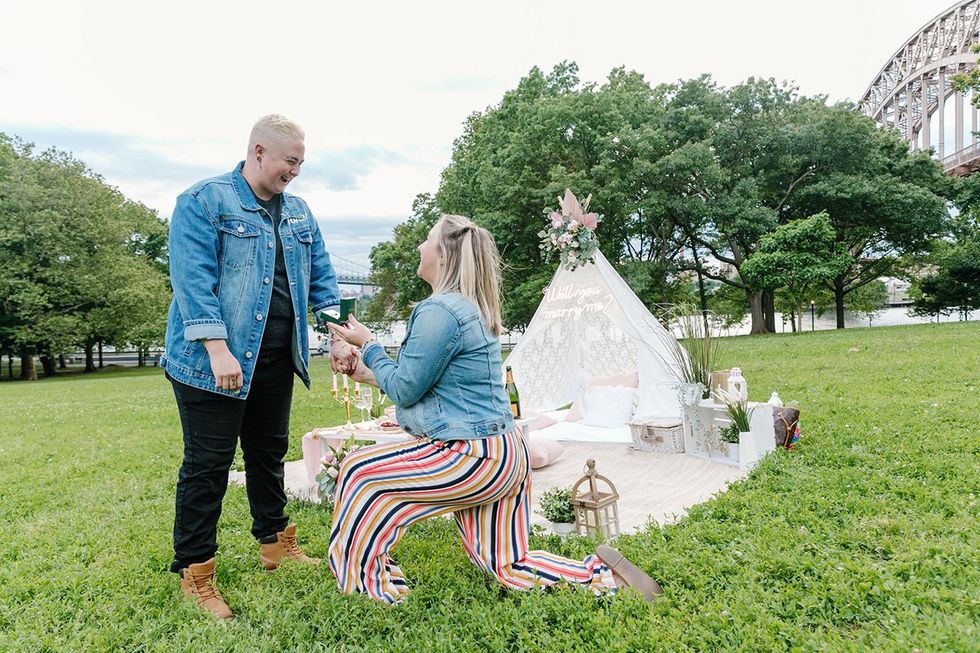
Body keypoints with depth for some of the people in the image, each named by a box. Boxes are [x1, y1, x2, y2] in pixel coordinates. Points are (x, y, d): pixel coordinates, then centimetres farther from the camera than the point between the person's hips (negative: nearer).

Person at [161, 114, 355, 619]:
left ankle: (275, 544, 34)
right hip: (212, 363, -6)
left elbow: (321, 278, 12)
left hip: (275, 362, 7)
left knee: (269, 453, 18)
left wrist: (338, 335, 1)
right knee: (207, 465, 2)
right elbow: (193, 279, -16)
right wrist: (217, 349, -24)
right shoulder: (202, 201, -7)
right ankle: (195, 574, 17)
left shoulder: (298, 212, 13)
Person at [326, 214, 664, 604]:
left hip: (474, 457, -10)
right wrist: (371, 374, 20)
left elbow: (404, 390, -11)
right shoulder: (473, 308, 14)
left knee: (359, 473, 2)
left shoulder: (439, 310, -18)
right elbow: (423, 381, 20)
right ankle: (600, 572, 14)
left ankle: (371, 586, 13)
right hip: (503, 454, 10)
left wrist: (368, 345, 1)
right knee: (506, 565, 18)